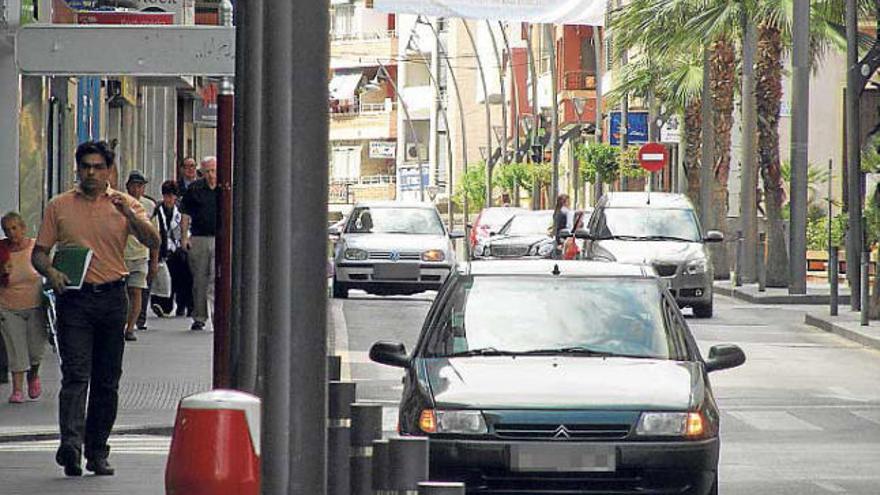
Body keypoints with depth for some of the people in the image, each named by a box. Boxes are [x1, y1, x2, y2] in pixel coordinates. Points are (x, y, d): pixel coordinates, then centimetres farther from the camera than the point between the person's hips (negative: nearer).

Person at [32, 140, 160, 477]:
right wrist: (50, 272, -12)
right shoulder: (59, 207, 8)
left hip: (112, 298, 2)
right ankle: (70, 444, -27)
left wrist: (129, 215, -20)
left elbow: (152, 242, -4)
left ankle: (97, 452, 14)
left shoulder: (124, 205, 8)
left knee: (107, 380, 6)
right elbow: (39, 252, 10)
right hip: (73, 298, -2)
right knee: (76, 374, -15)